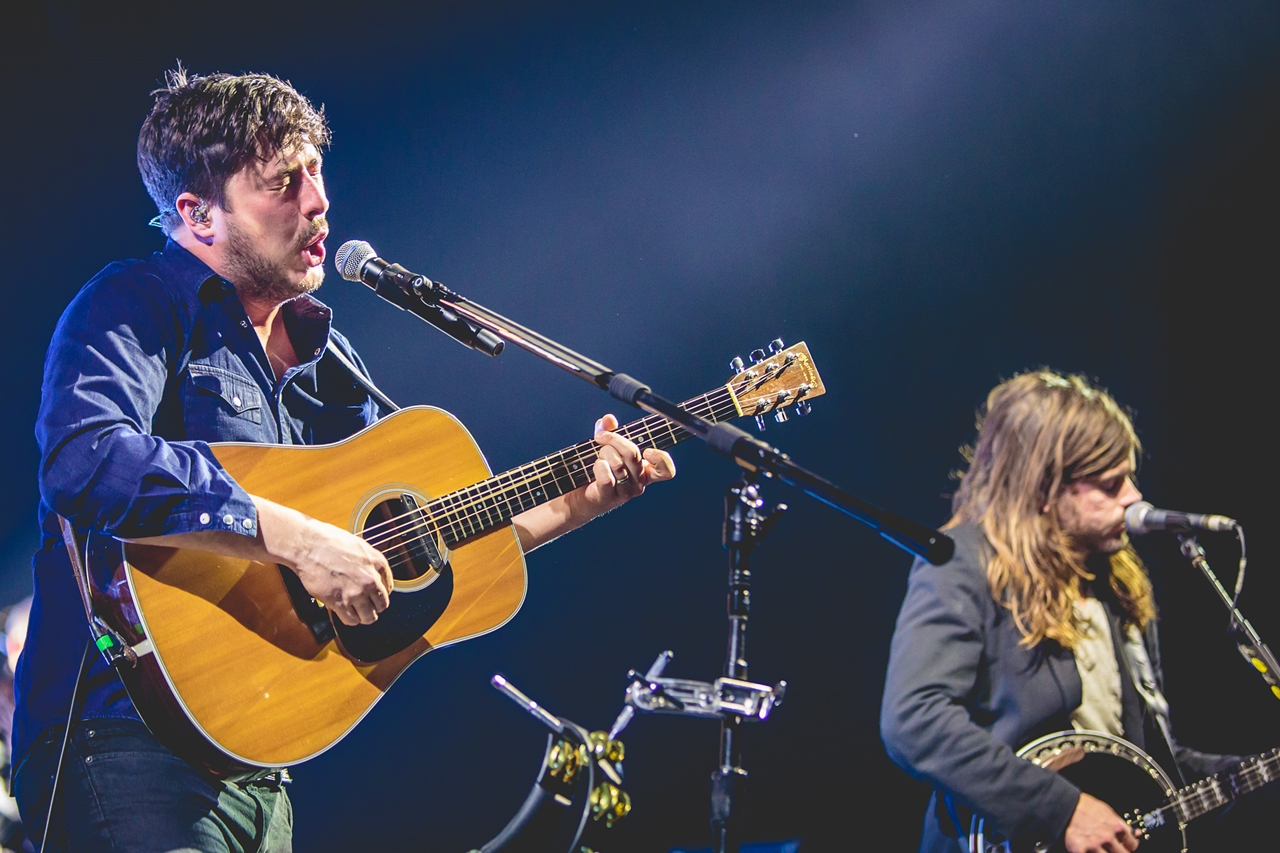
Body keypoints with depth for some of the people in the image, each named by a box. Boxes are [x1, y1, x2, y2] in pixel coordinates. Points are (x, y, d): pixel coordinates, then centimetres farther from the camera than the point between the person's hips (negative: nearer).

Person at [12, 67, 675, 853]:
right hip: (127, 747, -8)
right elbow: (84, 463, -28)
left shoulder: (325, 357, 17)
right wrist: (297, 537, -27)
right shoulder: (136, 309, -8)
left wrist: (576, 503, 12)